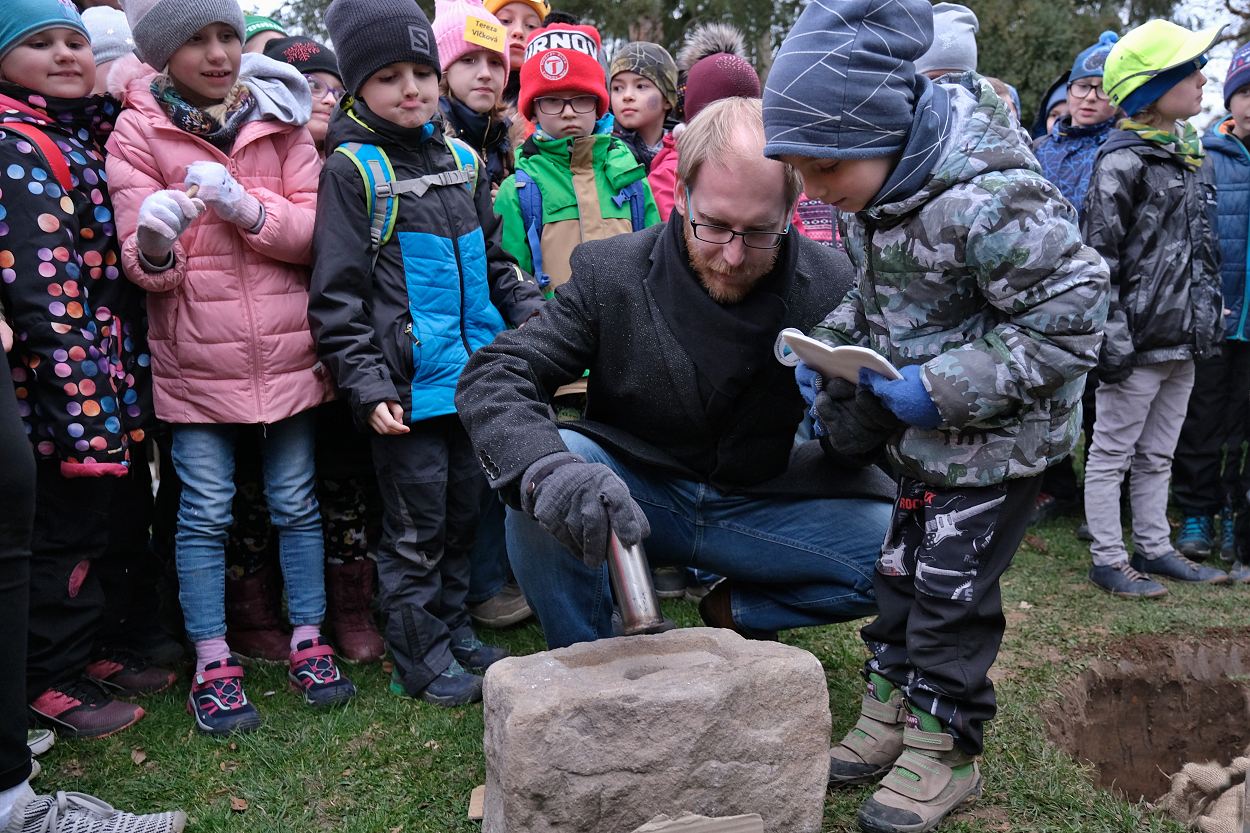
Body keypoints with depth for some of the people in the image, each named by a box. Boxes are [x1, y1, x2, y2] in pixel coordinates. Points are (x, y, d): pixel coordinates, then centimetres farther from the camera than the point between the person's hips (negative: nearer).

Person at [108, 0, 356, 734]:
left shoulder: (281, 119, 7)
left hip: (287, 348, 2)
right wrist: (156, 244, -28)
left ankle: (309, 642, 23)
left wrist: (249, 209, -19)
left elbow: (318, 230, -2)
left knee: (297, 501, 9)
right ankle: (213, 664, 18)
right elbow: (140, 262, -5)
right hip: (196, 357, -1)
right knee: (205, 511, 3)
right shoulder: (139, 131, 1)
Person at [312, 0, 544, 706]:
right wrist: (367, 383, -16)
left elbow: (495, 259, 21)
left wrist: (535, 317, 8)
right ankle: (424, 658, 19)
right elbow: (337, 292, -9)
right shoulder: (352, 168, -6)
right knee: (416, 526, 4)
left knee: (464, 511, 16)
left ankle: (456, 629, 32)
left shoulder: (460, 159, 12)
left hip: (475, 374, 6)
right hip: (409, 383, -6)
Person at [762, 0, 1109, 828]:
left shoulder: (986, 201, -32)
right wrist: (838, 341, -7)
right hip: (926, 427, 8)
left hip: (1000, 435, -8)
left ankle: (944, 750, 20)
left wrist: (944, 389, -27)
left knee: (952, 589, 0)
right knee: (902, 568, 16)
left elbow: (1069, 317, -26)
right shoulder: (880, 180, -5)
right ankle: (891, 717, 33)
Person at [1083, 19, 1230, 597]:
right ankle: (1108, 560, 13)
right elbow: (1098, 259, -17)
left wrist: (1211, 320, 19)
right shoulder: (1122, 163, -13)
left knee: (1157, 456, 18)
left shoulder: (1192, 154, 14)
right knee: (1112, 454, 4)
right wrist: (1111, 338, -20)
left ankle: (1154, 548, 29)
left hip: (1183, 340, 8)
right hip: (1137, 341, -8)